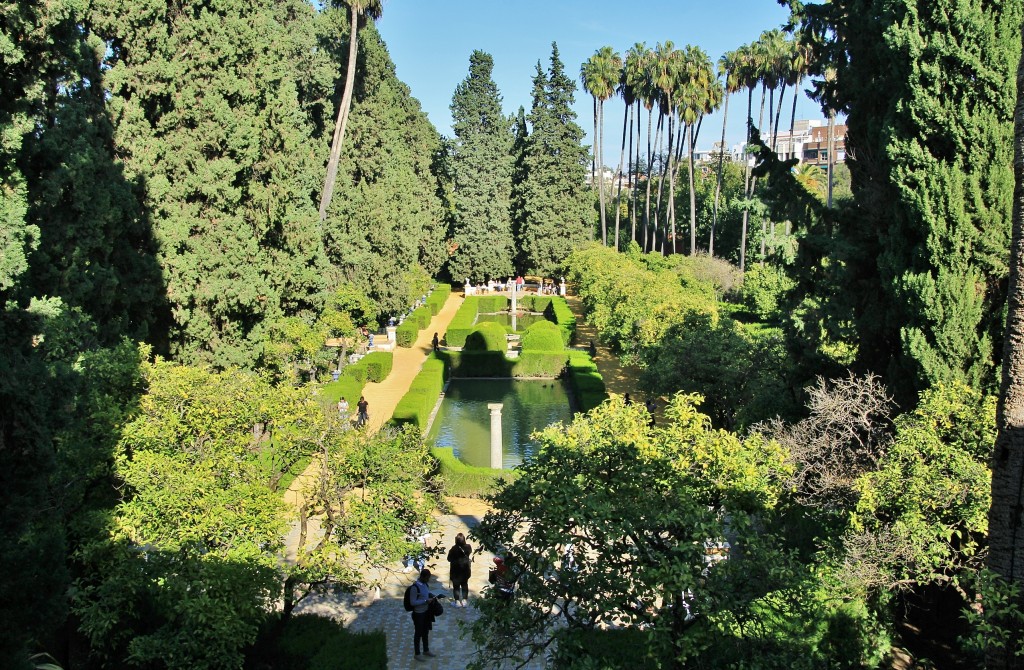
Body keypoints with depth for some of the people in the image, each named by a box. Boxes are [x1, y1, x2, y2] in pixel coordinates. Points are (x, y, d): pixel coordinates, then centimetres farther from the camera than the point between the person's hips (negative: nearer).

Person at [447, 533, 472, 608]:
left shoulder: (454, 549, -24)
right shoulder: (468, 547, -13)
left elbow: (449, 559, -13)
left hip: (456, 570, -3)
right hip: (465, 569, 3)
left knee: (456, 585, 10)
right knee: (464, 585, 17)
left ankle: (457, 601, 11)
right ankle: (464, 600, 19)